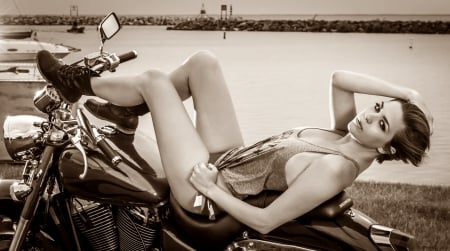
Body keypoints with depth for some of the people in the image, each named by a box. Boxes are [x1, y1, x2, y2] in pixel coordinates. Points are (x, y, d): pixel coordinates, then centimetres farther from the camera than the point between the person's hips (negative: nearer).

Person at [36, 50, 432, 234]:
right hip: (229, 157, 8)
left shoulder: (333, 169, -29)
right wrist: (405, 93, -6)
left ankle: (81, 84, 24)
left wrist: (210, 187, -20)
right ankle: (94, 82, 22)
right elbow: (339, 77, 3)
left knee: (155, 80, -6)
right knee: (202, 62, 2)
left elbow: (265, 222, -28)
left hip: (207, 191, -8)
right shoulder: (348, 135, -5)